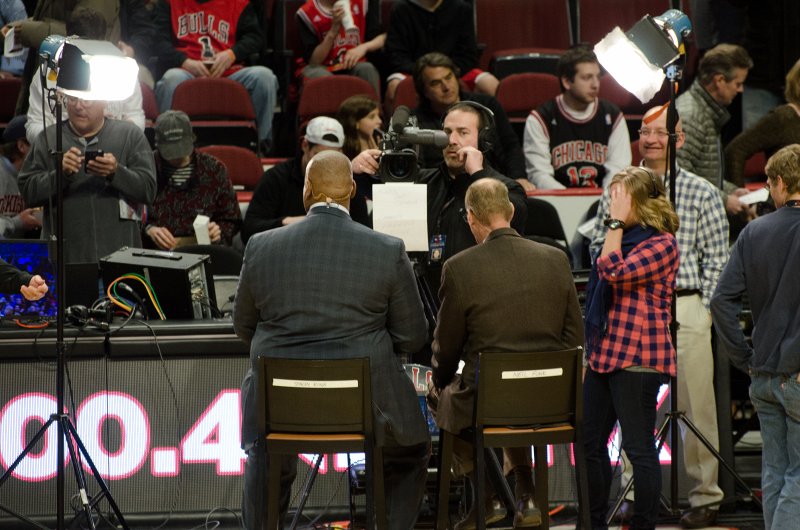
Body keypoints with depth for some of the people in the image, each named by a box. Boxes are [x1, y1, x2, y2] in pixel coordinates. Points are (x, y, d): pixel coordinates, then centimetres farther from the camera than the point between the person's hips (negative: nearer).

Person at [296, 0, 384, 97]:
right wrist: (334, 29, -21)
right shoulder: (306, 13, -7)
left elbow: (383, 37, 3)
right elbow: (313, 61, -10)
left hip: (353, 67, 2)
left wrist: (364, 47, -18)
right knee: (318, 75, -35)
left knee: (366, 69, -31)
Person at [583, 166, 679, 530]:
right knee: (590, 442, 12)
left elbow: (615, 272, -22)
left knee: (639, 446, -4)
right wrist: (590, 355, 22)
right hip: (603, 355, 9)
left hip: (637, 359, -9)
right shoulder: (624, 238, 17)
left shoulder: (661, 243, -11)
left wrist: (617, 222, -13)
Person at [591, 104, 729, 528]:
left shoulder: (702, 193, 3)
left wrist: (705, 310, -4)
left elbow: (716, 259, 3)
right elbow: (599, 247, 13)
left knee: (695, 406, -2)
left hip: (685, 308, -2)